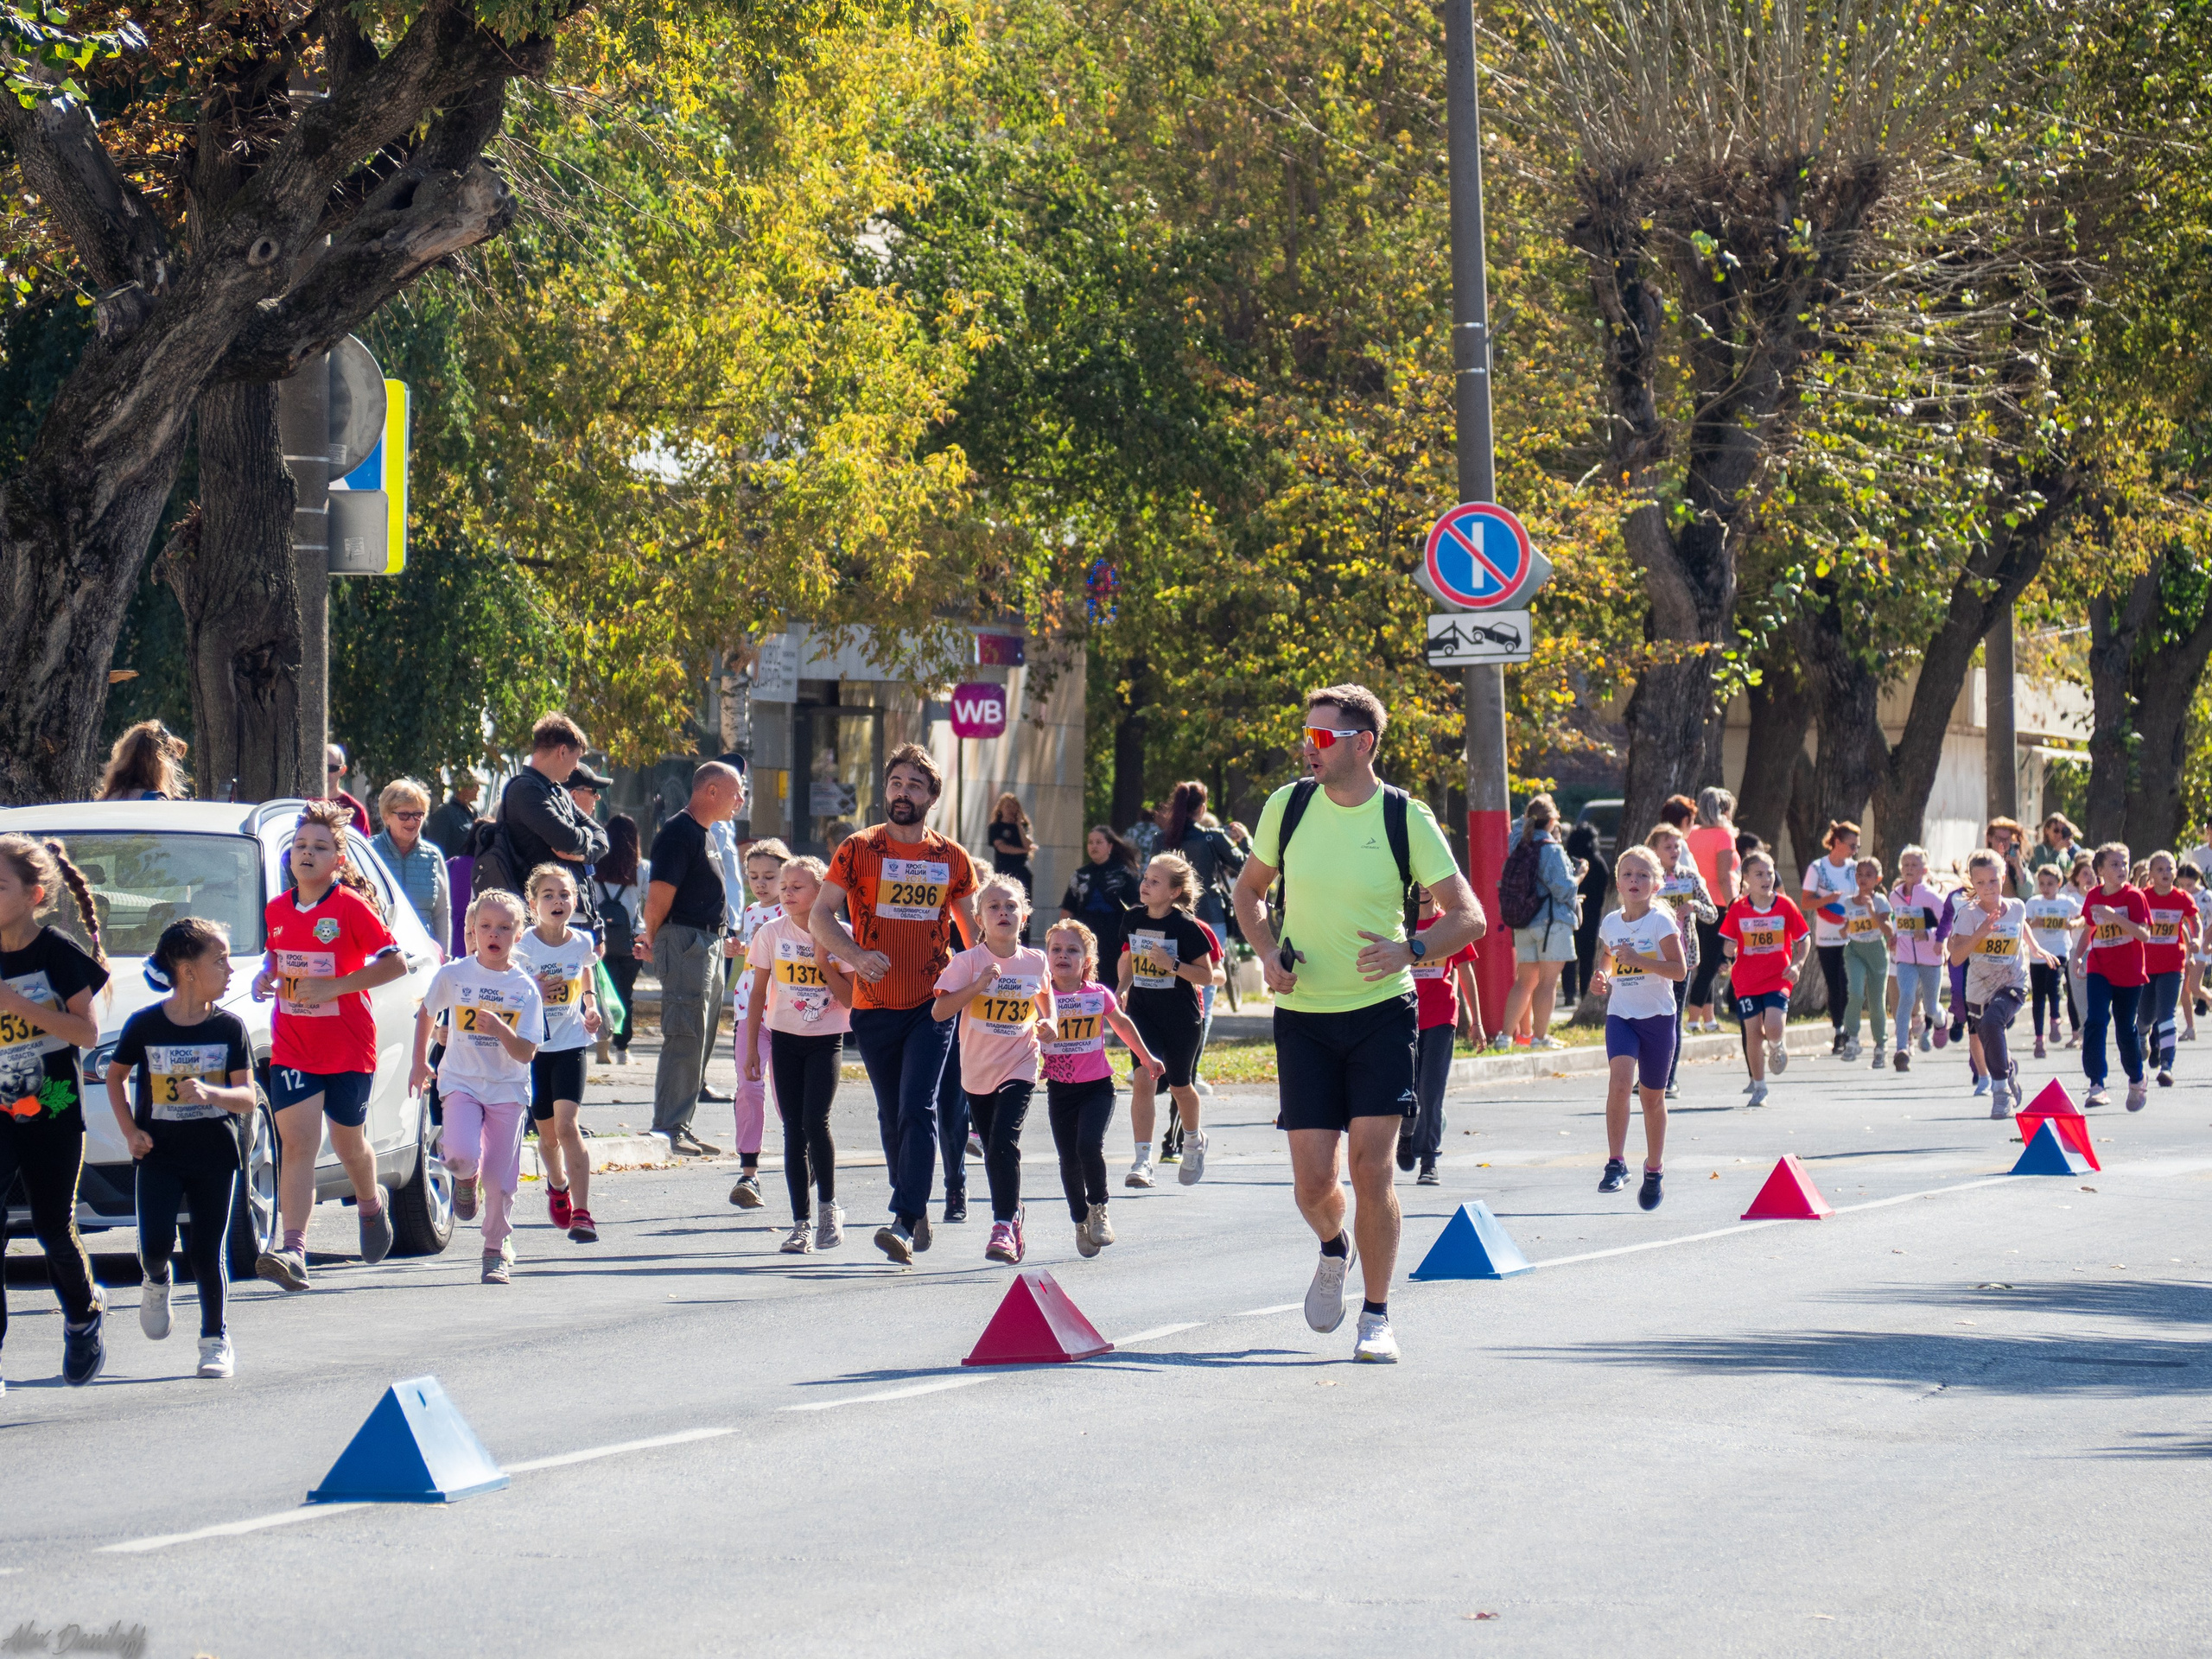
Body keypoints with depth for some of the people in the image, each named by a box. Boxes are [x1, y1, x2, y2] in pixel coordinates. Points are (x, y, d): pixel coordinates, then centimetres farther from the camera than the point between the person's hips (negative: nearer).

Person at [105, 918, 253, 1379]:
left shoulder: (229, 1028, -2)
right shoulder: (145, 1025, -4)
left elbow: (247, 1099, -4)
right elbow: (116, 1076, 12)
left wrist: (210, 1093, -24)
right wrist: (129, 1130, 1)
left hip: (214, 1155, 1)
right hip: (159, 1152, -1)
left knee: (208, 1253, 1)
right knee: (156, 1245, -14)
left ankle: (215, 1338, 17)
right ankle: (155, 1284, 21)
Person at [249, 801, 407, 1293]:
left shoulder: (351, 907, -10)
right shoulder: (277, 910, 6)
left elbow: (395, 964, -13)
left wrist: (332, 987, -19)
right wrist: (266, 976, 1)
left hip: (348, 1047, -3)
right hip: (291, 1046, 3)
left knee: (347, 1142, 13)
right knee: (297, 1144, -11)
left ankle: (371, 1204, 47)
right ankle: (293, 1251, -21)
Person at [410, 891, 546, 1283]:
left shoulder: (525, 989, -3)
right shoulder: (453, 976, -3)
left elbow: (527, 1053, -8)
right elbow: (427, 1014, 17)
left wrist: (501, 1030, -26)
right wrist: (419, 1062, 21)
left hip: (508, 1089, 1)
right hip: (461, 1082, -1)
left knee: (501, 1180, 0)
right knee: (463, 1154, -25)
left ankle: (495, 1251, 19)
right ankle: (465, 1180, 12)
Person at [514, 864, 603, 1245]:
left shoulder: (582, 943, -3)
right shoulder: (522, 946, -11)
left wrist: (591, 1005, 5)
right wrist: (532, 995, -25)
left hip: (570, 1045, 0)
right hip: (533, 1046, 0)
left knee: (566, 1125, -16)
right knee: (548, 1134, 11)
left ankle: (581, 1213, -15)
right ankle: (557, 1185, 44)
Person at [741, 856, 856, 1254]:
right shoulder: (772, 933, 0)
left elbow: (849, 998, -6)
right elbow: (758, 992, 6)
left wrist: (824, 963, -16)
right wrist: (751, 1047, 5)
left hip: (826, 1039, -2)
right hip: (785, 1038, 2)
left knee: (815, 1120, -17)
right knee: (793, 1131, 0)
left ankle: (829, 1206, 2)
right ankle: (802, 1224, 5)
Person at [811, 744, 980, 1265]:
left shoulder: (952, 858, 5)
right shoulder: (858, 850, 0)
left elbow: (973, 928, 16)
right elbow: (820, 917, -8)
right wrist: (856, 955, -25)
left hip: (933, 1005, -1)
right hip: (874, 1006, 1)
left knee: (917, 1109, -15)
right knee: (892, 1116, 10)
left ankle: (904, 1223, -21)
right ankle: (917, 1214, 25)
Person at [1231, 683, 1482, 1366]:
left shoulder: (1406, 818, -7)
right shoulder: (1288, 806, 1)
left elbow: (1469, 917, -5)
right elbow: (1250, 889, 16)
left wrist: (1410, 950, -24)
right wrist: (1268, 952, -2)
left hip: (1382, 1010, -2)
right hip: (1303, 1014, 2)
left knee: (1372, 1165, -10)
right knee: (1313, 1180, -2)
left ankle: (1377, 1315, 4)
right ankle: (1334, 1249, 34)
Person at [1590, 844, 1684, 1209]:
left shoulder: (1661, 921, -7)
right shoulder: (1610, 924, 5)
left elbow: (1680, 969, -12)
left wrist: (1640, 961, -23)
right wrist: (1601, 981, 3)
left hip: (1657, 1016, -2)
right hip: (1621, 1015, 2)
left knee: (1652, 1096, 9)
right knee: (1620, 1081, -22)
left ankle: (1654, 1171, 26)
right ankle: (1616, 1163, -20)